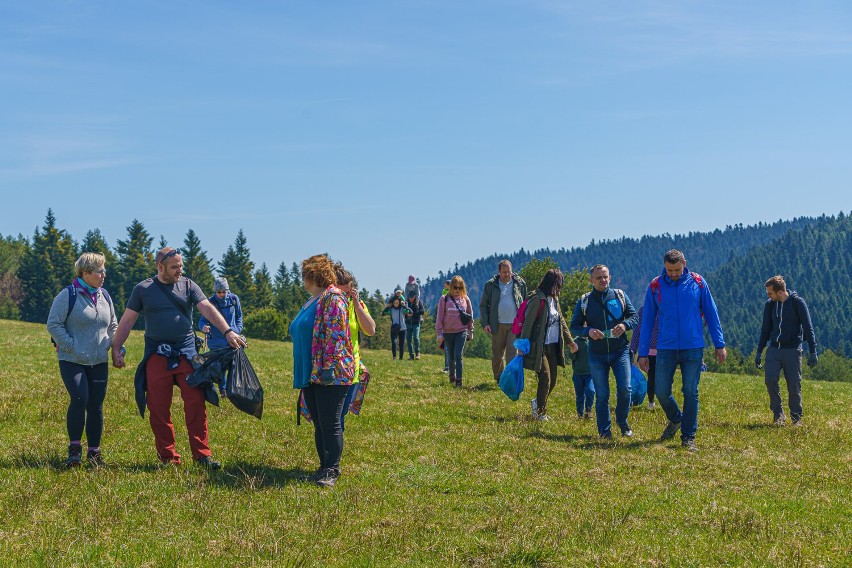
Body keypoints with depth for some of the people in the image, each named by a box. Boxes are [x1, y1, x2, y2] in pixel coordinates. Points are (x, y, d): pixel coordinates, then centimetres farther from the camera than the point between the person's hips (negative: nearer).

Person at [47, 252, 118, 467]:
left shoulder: (104, 296, 12)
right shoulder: (68, 295, -7)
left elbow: (113, 326, 23)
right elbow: (53, 324, -9)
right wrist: (71, 346, -14)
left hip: (99, 362, 5)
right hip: (72, 361, -5)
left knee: (96, 405, 4)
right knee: (79, 400, -18)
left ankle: (94, 451, 14)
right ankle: (74, 448, -3)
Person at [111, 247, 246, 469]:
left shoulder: (188, 286, 6)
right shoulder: (143, 289, 5)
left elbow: (208, 309, -4)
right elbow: (127, 320, 8)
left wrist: (227, 331, -18)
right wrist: (116, 349, 2)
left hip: (187, 353, 0)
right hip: (157, 357, 0)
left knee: (196, 406, -5)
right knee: (159, 409, 2)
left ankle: (202, 455, -1)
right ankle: (168, 457, 11)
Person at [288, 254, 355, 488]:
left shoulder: (332, 297, -11)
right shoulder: (312, 300, 19)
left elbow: (336, 335, -19)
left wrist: (329, 366, -24)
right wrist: (302, 372, 25)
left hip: (330, 375, -10)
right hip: (310, 373, 10)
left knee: (330, 424, -5)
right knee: (318, 424, 12)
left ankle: (331, 471, 1)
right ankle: (325, 467, 19)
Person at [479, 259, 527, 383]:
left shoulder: (520, 283, 4)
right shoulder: (490, 285, 2)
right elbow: (483, 305, 6)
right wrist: (485, 323, -4)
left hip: (515, 324, -1)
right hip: (498, 325, 1)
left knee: (512, 351, -9)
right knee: (497, 353, 8)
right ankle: (498, 377, 23)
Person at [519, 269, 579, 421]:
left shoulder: (554, 299, 13)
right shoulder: (537, 299, -14)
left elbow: (561, 321, 24)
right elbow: (527, 323, -16)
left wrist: (570, 341, 30)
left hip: (553, 346, 8)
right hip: (539, 347, -8)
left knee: (552, 381, 11)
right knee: (545, 379, -7)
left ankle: (538, 403, 34)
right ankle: (540, 413, 9)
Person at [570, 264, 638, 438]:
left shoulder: (620, 295, 6)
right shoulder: (584, 301, 4)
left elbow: (634, 316, 8)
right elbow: (574, 326, 5)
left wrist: (624, 325, -14)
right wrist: (588, 331, -16)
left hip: (620, 351, 0)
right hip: (597, 355, 0)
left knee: (624, 388, -8)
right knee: (602, 394, 3)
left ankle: (622, 422, 17)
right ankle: (604, 430, 13)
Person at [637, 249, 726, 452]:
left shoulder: (698, 282, 0)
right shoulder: (655, 286, 0)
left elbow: (711, 314, 5)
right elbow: (647, 321, 5)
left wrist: (719, 345, 2)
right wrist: (643, 353, 3)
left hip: (693, 348, -1)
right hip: (666, 349, 1)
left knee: (691, 393, 1)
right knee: (661, 392, 0)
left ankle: (688, 438, 11)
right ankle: (675, 419, 29)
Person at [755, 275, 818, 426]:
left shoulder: (797, 303, -6)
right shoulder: (769, 305, 6)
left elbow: (808, 328, -5)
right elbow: (765, 330, 15)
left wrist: (813, 352, -9)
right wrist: (759, 352, 13)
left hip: (792, 350, -3)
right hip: (774, 349, 3)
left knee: (794, 385, -1)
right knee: (770, 379, -13)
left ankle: (796, 418, 12)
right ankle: (778, 414, 1)